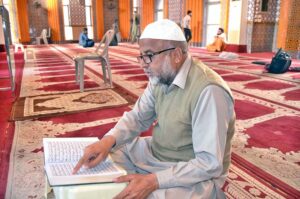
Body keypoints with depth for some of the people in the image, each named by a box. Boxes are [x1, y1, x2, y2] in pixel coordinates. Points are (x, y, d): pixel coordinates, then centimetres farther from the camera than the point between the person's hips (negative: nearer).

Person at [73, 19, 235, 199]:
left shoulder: (208, 91, -28)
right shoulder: (160, 77, -2)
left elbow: (210, 164, -26)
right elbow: (137, 117, 4)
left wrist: (153, 181, -30)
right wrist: (108, 140, -15)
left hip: (194, 175, -7)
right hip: (155, 152, 7)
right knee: (98, 159, 5)